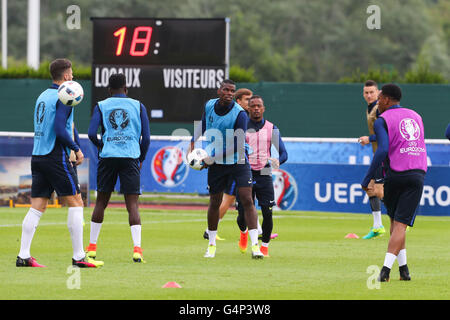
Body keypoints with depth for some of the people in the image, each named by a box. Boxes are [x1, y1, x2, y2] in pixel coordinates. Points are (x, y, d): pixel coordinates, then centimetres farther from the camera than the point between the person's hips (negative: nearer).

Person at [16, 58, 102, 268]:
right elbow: (60, 130, -20)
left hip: (38, 156, 8)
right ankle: (78, 257, -3)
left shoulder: (43, 96, 15)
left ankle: (23, 255, -2)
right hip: (56, 157, -8)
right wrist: (77, 149, -9)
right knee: (75, 203, -1)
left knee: (37, 208, 5)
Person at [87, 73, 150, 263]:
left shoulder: (101, 106, 9)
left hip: (107, 156, 1)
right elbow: (146, 137, 4)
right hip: (130, 157, -1)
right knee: (132, 205, -3)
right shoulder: (137, 106, 9)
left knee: (101, 202, 14)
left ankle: (92, 247, 19)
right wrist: (141, 158, 19)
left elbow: (92, 134, -2)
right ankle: (137, 249, -17)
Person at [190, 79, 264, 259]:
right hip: (215, 164, 4)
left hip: (238, 162, -3)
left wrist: (212, 157, -21)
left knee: (247, 200, -13)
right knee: (214, 203, 8)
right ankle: (211, 244, 25)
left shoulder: (240, 114, -16)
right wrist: (193, 143, 20)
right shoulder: (209, 106, -1)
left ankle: (255, 245, -13)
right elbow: (203, 124, 22)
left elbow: (237, 145, -20)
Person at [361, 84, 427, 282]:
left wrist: (367, 180, -12)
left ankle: (403, 267, 10)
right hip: (418, 174, 3)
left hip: (395, 175, -3)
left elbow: (383, 150, -15)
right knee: (400, 224, -3)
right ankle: (386, 269, -16)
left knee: (395, 220, 16)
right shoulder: (415, 116, 18)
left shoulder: (382, 120, -1)